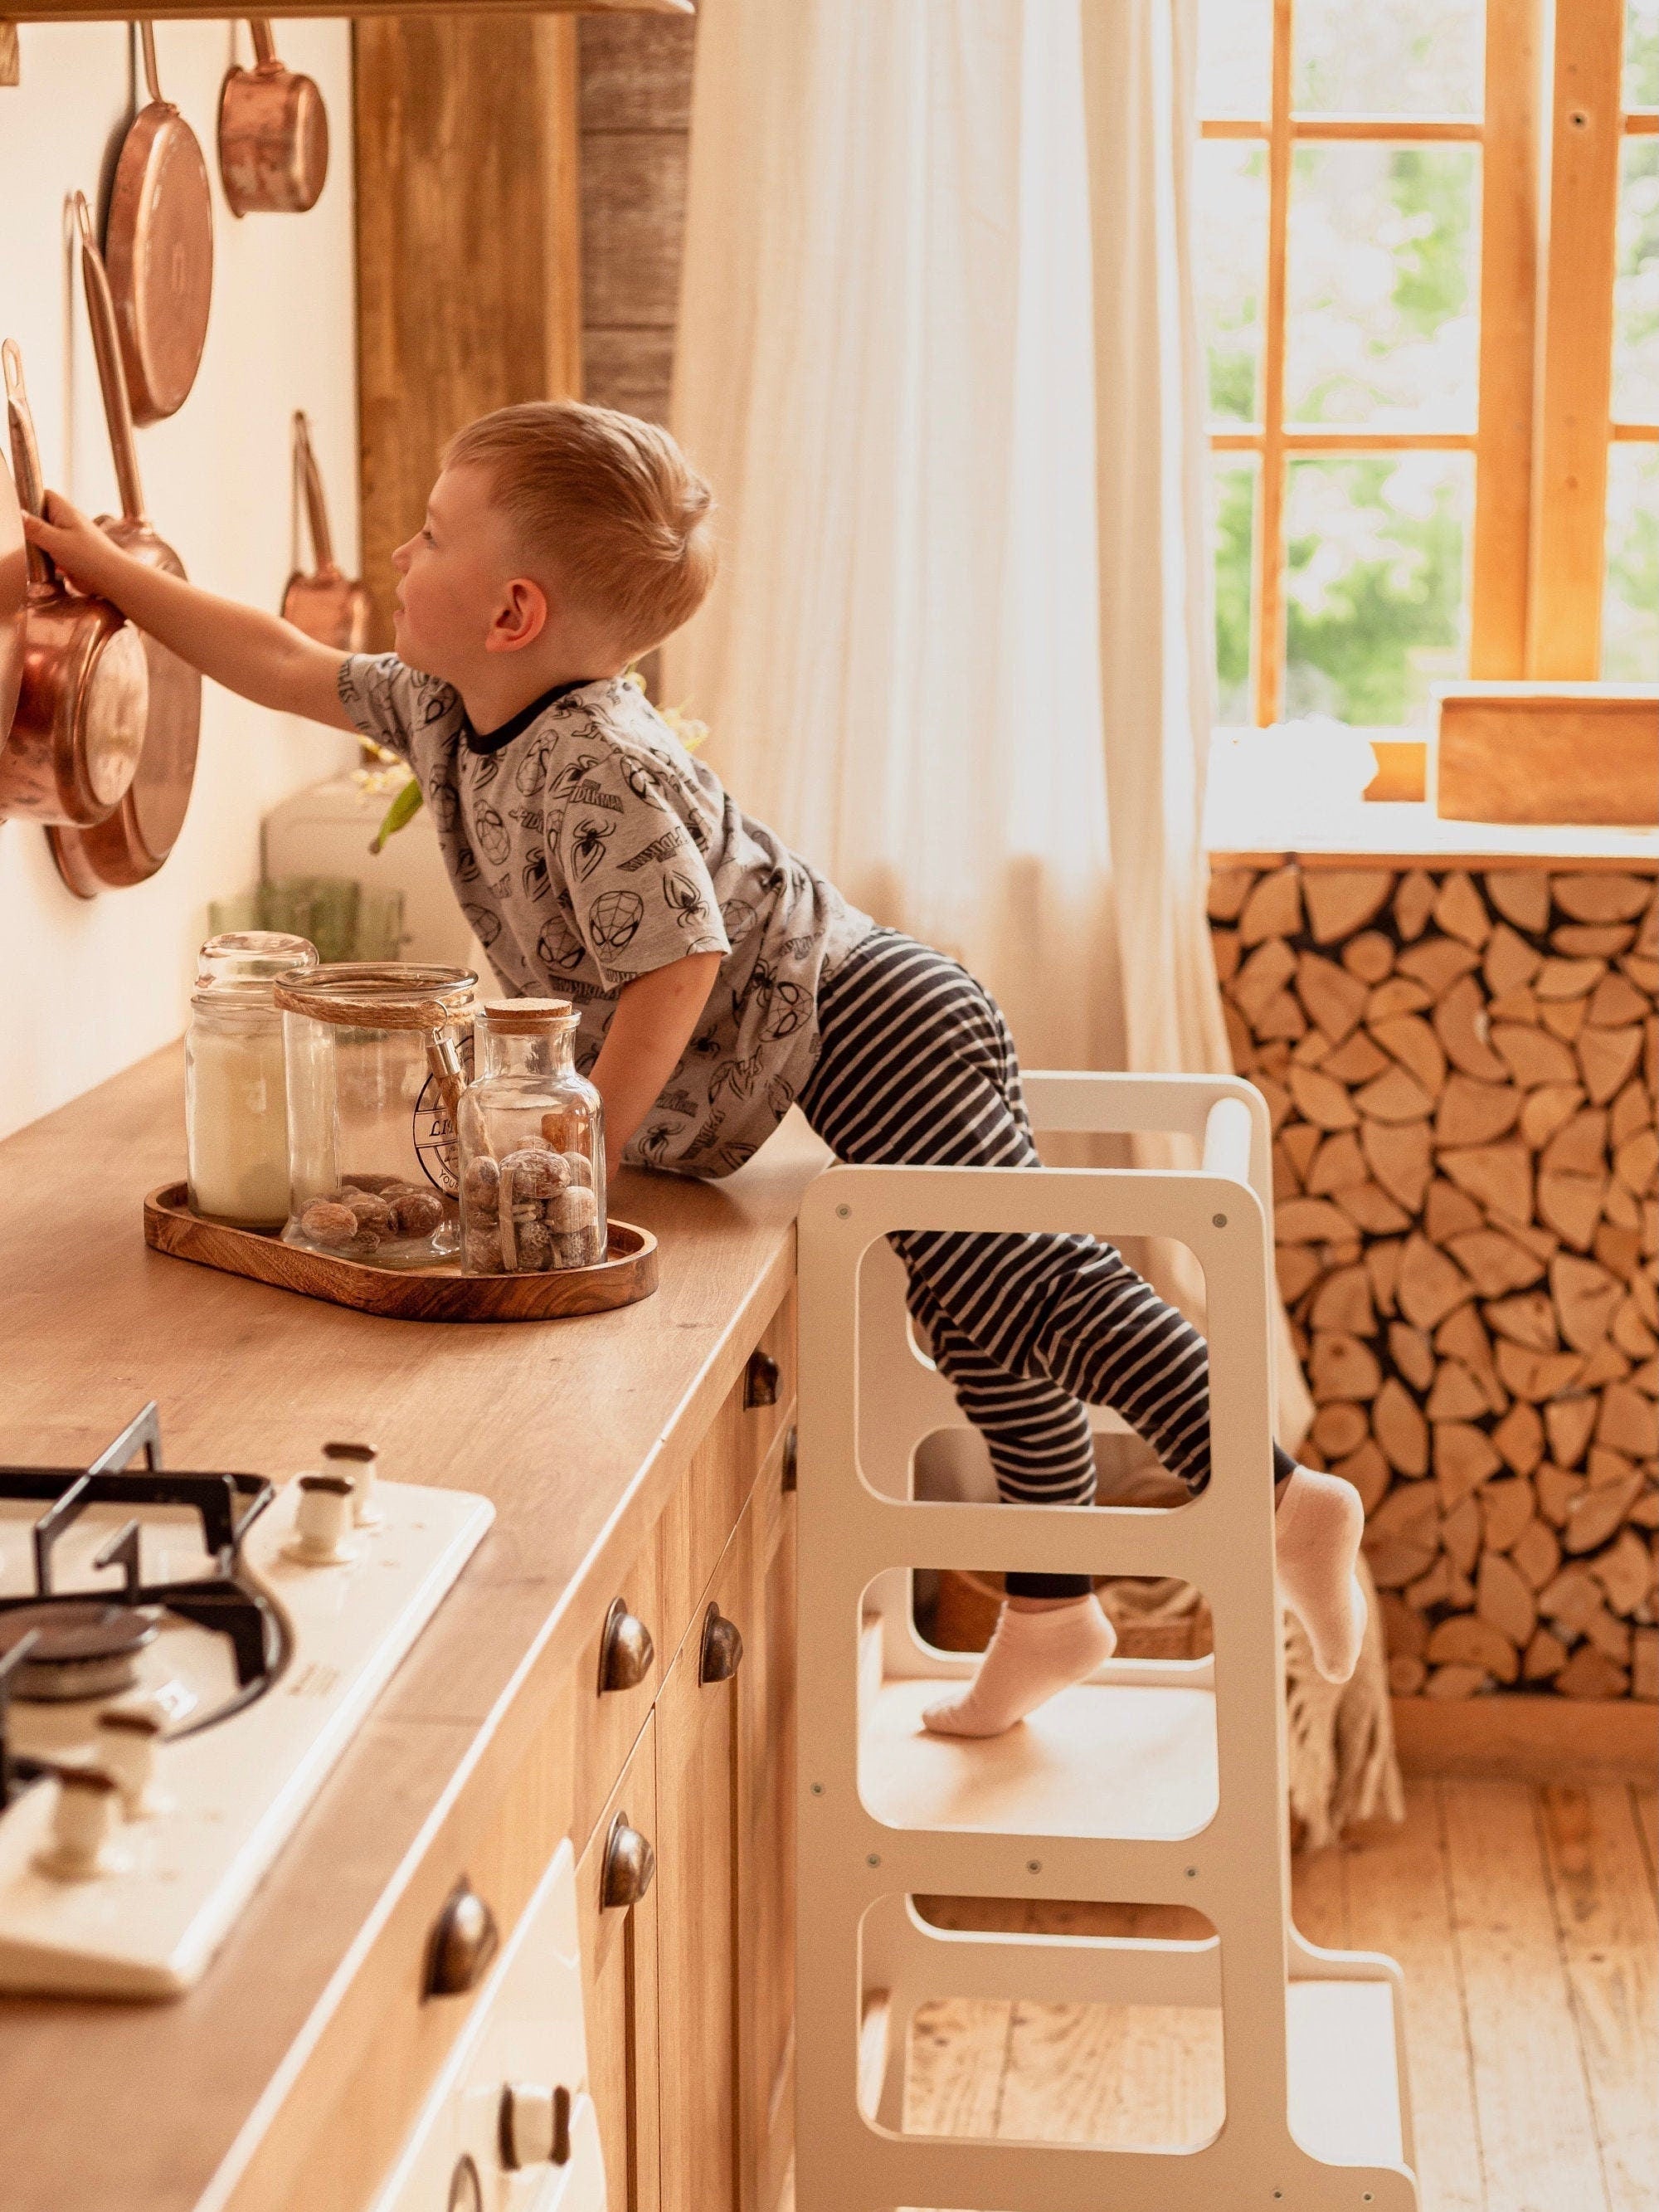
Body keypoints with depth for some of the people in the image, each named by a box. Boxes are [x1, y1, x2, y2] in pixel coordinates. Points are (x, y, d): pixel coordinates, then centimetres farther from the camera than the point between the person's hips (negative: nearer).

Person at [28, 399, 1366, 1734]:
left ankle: (1285, 1498, -18)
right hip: (800, 1058, 10)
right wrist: (111, 571, 22)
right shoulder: (441, 710, 6)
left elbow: (678, 967, -28)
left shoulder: (592, 771, -24)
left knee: (1023, 1287, -19)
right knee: (982, 1315, 15)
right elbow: (286, 666, 19)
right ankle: (1053, 1614, 24)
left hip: (865, 1023, -10)